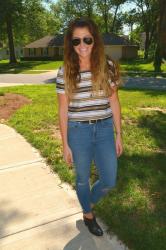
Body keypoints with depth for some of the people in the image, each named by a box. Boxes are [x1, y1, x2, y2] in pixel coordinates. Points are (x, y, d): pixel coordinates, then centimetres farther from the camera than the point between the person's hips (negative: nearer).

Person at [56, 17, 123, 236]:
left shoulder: (108, 67, -3)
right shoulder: (64, 72, -7)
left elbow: (114, 103, 2)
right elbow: (63, 110, -3)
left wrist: (119, 135, 3)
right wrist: (65, 145, -2)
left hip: (104, 130, 2)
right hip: (78, 132, -1)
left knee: (109, 181, 10)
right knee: (82, 179, 16)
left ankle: (89, 202, 44)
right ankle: (88, 214, 45)